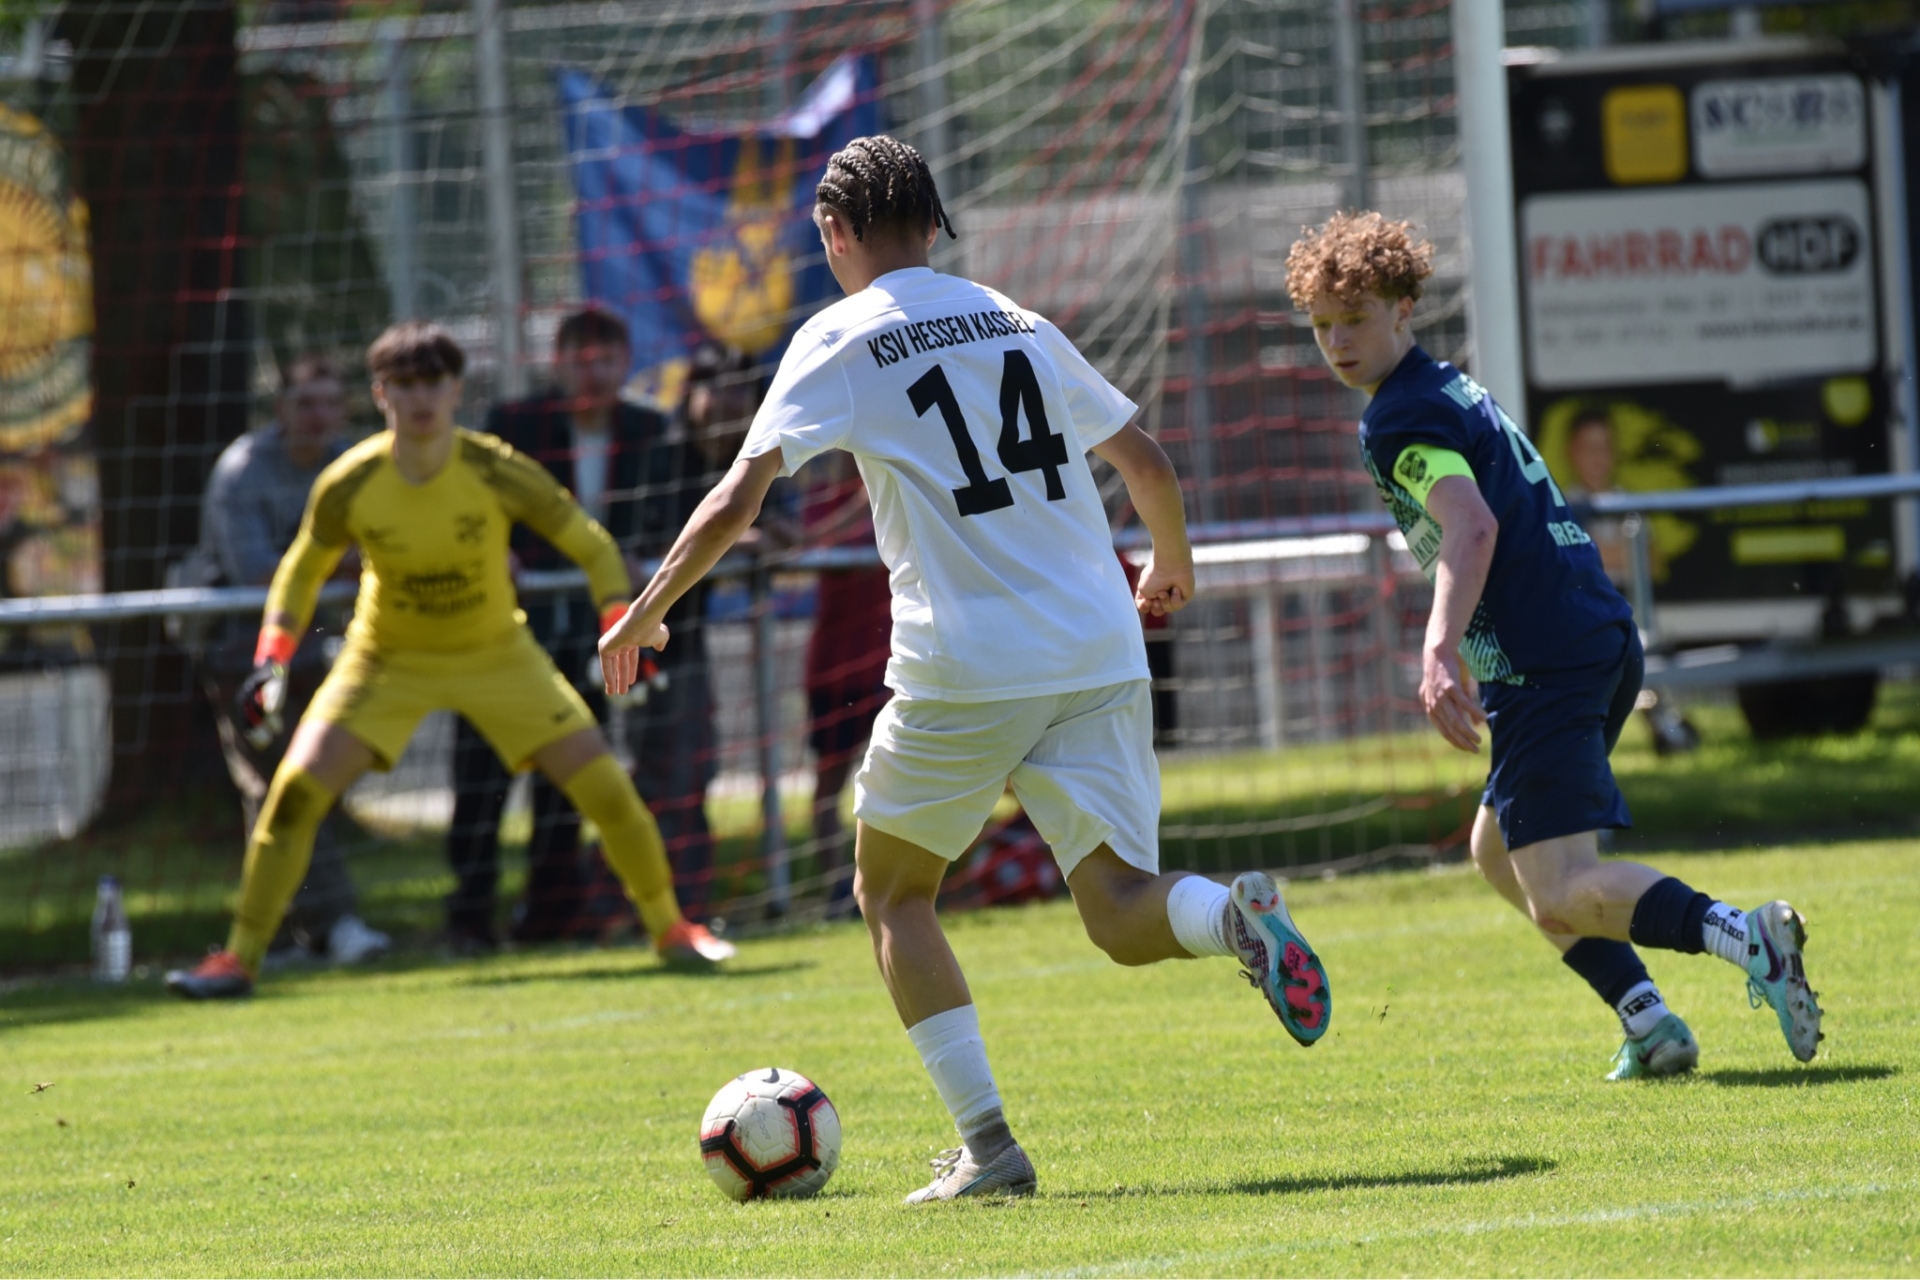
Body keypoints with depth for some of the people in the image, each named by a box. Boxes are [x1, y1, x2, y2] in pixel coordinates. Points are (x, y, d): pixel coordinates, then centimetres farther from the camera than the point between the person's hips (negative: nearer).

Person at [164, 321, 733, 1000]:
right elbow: (302, 569, 0)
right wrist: (271, 661, -13)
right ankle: (239, 957, -6)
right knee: (298, 785, -18)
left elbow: (591, 545, -10)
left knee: (605, 786, -7)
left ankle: (670, 929, 17)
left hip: (497, 655, 0)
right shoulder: (348, 485, -20)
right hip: (387, 657, 0)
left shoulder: (497, 472, -23)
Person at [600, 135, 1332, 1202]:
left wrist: (642, 617, 7)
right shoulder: (1020, 325, 16)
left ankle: (988, 1144, 4)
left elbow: (736, 503, -5)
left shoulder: (840, 342, 1)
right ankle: (1236, 916, -33)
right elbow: (1149, 463, 22)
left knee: (892, 891, 16)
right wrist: (1172, 567, 42)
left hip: (964, 673, -4)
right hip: (1100, 661, 4)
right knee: (1122, 912, 3)